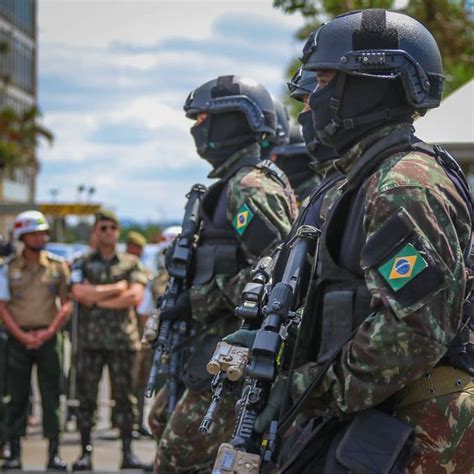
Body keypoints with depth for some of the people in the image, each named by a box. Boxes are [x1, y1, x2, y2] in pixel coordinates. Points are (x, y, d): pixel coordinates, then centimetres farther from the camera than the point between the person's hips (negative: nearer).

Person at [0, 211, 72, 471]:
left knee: (51, 396, -2)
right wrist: (22, 336, -10)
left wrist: (49, 332, -9)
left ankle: (54, 452, 0)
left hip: (47, 338, 0)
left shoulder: (58, 266, 5)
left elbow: (66, 304, 4)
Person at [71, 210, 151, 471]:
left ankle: (127, 452, 4)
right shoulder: (83, 264, 10)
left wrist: (98, 298, -5)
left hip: (122, 339, 0)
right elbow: (79, 292, -8)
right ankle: (85, 452, 3)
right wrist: (117, 288, -6)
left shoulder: (131, 263, 11)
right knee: (86, 396, -1)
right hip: (90, 339, 0)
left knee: (125, 396, 0)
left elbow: (135, 297, -4)